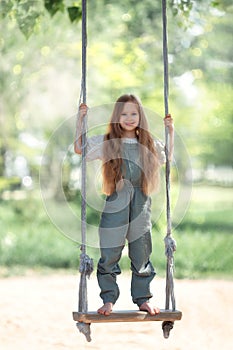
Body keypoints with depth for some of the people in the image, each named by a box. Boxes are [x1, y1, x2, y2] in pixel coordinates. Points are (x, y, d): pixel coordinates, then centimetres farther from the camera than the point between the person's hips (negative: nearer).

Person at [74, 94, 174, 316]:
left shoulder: (149, 144, 10)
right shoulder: (106, 142, 4)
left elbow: (169, 159, 23)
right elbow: (79, 148, 4)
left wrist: (170, 132, 15)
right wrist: (81, 120, 1)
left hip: (141, 205, 2)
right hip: (115, 205, -2)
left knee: (141, 255, 7)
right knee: (109, 256, -3)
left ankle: (143, 298, 18)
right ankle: (108, 299, 7)